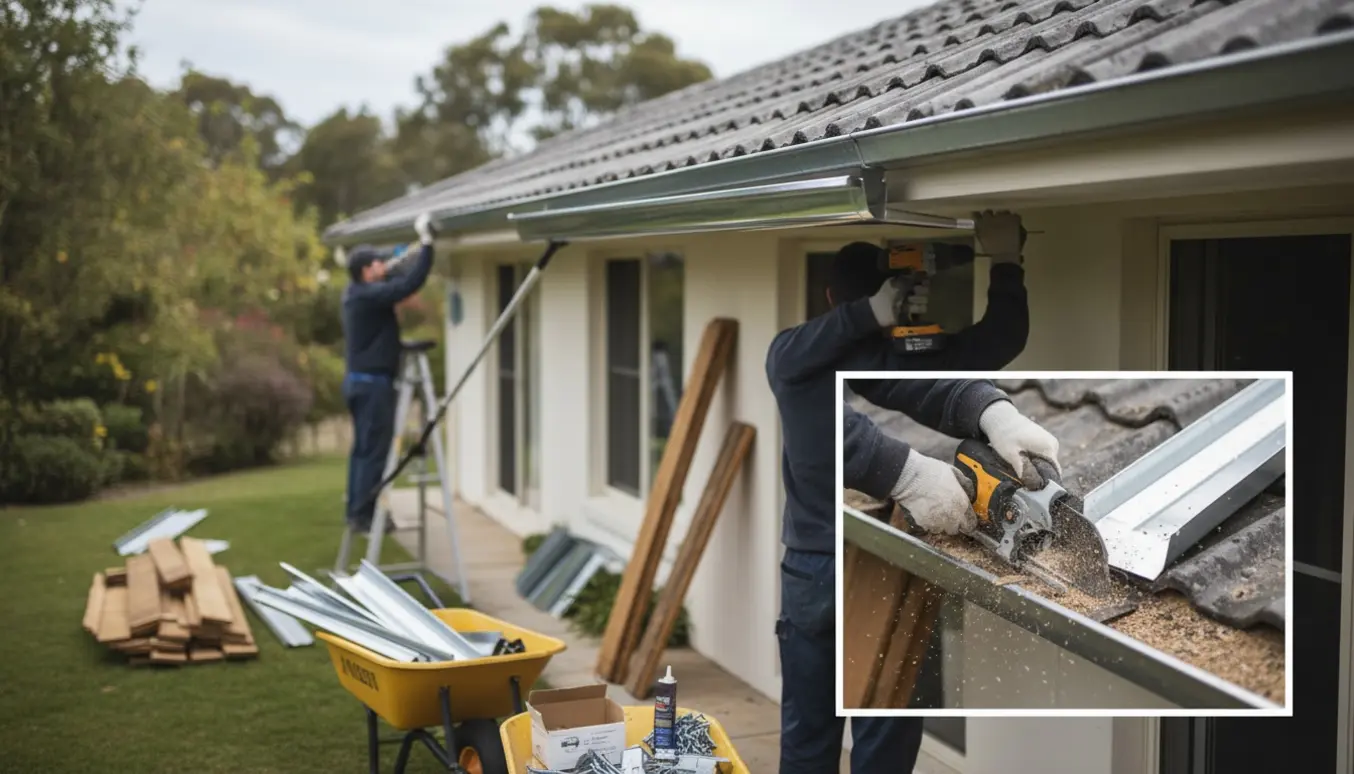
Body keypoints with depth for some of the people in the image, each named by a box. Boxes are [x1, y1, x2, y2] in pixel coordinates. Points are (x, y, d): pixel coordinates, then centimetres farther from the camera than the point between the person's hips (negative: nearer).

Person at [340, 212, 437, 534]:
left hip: (359, 379, 10)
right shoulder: (370, 295, -18)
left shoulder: (356, 292, 11)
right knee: (374, 450, -6)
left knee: (363, 448, 13)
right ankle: (364, 514, -3)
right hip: (373, 382, -10)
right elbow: (410, 283, -27)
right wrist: (427, 243, -22)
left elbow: (398, 279, 21)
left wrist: (421, 245, 16)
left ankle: (357, 511, 17)